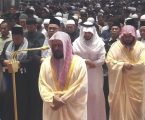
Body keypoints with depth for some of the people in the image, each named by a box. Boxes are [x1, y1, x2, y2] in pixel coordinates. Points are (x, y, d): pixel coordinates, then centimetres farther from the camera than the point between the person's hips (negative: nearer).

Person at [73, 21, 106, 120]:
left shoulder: (99, 42, -4)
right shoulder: (77, 42, -3)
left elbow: (102, 59, -8)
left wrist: (93, 63, -17)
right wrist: (85, 61, -19)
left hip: (95, 74, 0)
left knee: (96, 95, 4)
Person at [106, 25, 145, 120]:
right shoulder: (115, 46, -2)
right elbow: (109, 61, -10)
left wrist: (130, 66, -20)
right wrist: (122, 64, -22)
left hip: (135, 84, 0)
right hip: (119, 83, 0)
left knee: (135, 106, 7)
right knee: (118, 105, 9)